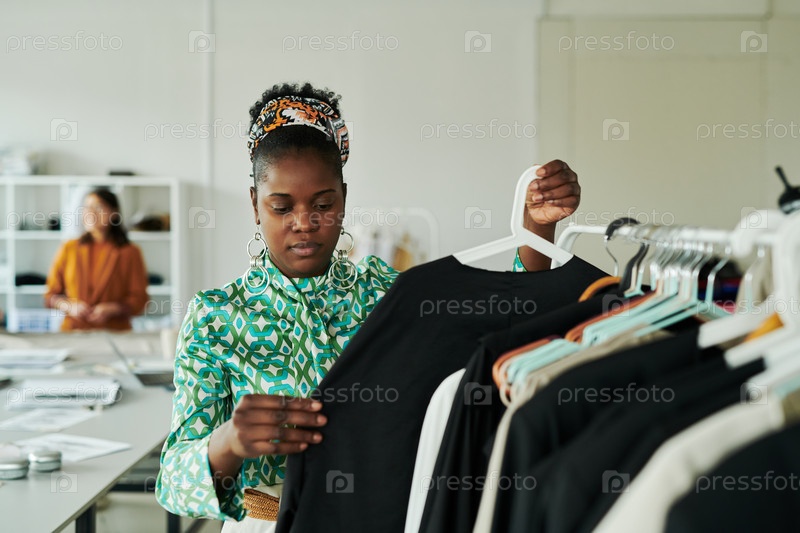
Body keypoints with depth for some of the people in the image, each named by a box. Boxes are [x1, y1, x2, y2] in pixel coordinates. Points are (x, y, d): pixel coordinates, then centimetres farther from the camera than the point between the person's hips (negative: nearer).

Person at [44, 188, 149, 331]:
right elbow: (51, 295, 15)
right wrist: (70, 307, -4)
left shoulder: (129, 252, 7)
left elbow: (139, 300, 5)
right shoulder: (69, 249, 14)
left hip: (114, 333, -1)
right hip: (73, 332, 1)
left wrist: (112, 310, -10)